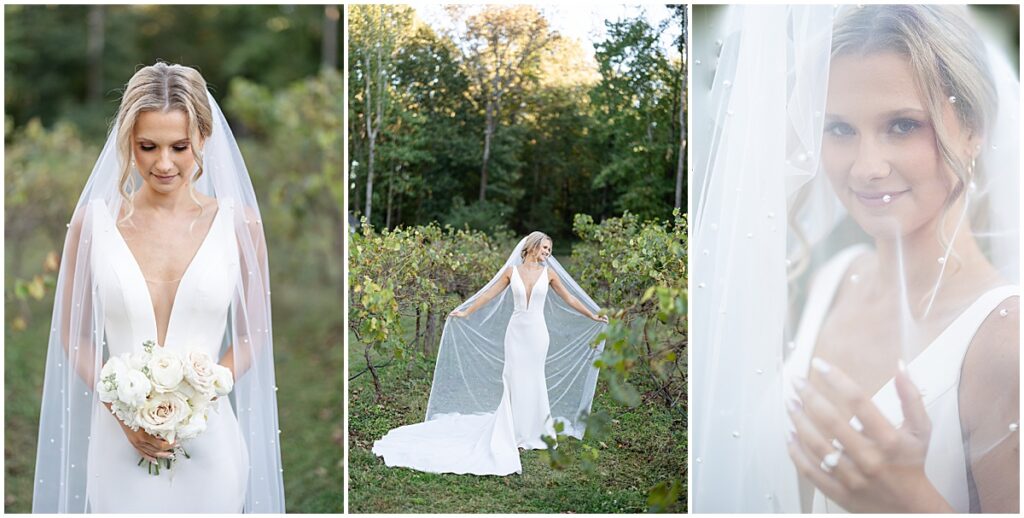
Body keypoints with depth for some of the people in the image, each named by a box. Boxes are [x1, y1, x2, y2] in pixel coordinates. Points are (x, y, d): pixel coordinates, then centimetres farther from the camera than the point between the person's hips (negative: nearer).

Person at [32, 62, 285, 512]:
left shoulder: (239, 223, -3)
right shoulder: (93, 221, -4)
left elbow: (251, 334, 4)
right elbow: (73, 336, 2)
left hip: (208, 439, 0)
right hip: (120, 438, 0)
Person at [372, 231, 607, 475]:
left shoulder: (548, 273, 3)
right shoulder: (511, 271, 2)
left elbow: (569, 299, 10)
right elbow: (488, 295, 7)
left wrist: (593, 316, 13)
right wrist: (465, 313, 8)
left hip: (537, 332, 0)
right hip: (515, 330, 0)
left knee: (533, 381, 4)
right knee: (514, 381, 1)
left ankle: (534, 432, 17)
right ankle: (515, 433, 8)